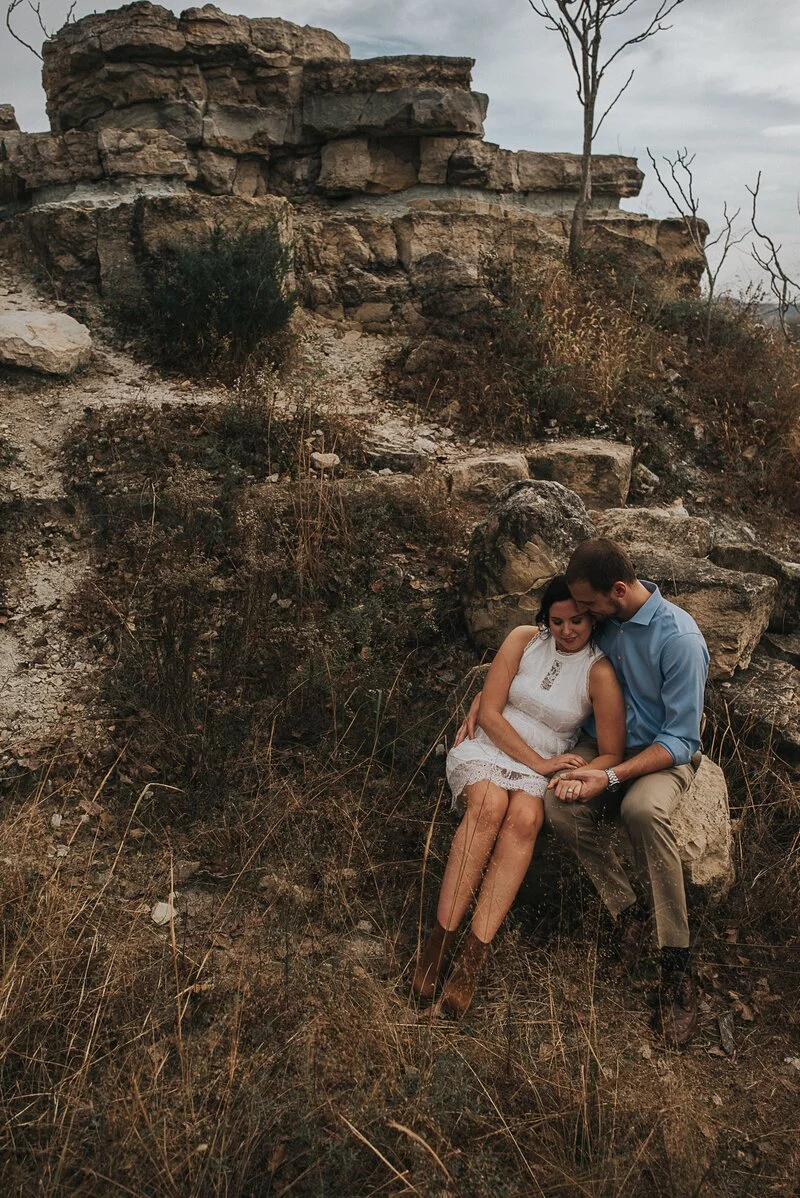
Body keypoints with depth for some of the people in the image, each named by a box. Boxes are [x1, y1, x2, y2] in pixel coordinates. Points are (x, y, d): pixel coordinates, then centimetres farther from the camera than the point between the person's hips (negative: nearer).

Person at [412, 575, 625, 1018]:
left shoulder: (600, 673, -3)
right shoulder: (524, 639, 0)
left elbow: (612, 753, -2)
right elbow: (488, 712, -5)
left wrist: (583, 778, -23)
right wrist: (538, 762, -12)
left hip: (544, 767, 0)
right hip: (487, 747, 0)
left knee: (524, 818, -34)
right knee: (490, 805, -34)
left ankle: (473, 952, -35)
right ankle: (441, 937, -31)